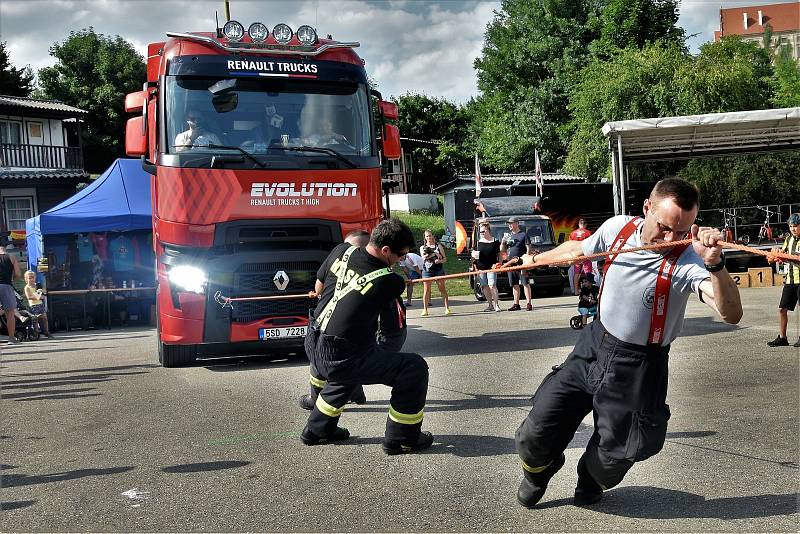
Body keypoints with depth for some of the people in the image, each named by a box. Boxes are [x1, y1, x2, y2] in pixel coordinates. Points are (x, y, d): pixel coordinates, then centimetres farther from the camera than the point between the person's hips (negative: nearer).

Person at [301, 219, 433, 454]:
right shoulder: (390, 281, -17)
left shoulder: (342, 251, -1)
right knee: (414, 368, -1)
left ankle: (317, 430, 49)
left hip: (314, 347, 8)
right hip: (341, 359, -8)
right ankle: (401, 439, 11)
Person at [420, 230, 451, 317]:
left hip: (438, 269, 0)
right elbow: (424, 257, -8)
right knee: (426, 290, -4)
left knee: (442, 289, -2)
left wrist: (440, 260, -14)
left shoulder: (438, 246, 11)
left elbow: (445, 259, 8)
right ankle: (425, 309, 0)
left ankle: (447, 308, 1)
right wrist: (435, 254, -11)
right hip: (427, 270, 0)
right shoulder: (422, 248, 12)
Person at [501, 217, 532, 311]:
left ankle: (529, 303, -6)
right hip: (510, 263, 6)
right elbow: (502, 250, 21)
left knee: (525, 283, -6)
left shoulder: (523, 235, 0)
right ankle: (516, 304, 13)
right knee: (514, 285, 8)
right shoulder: (508, 236, 19)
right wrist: (503, 242, 1)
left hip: (521, 263, -6)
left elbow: (528, 248, -5)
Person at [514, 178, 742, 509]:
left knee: (613, 456, 9)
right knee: (535, 435, 2)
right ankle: (539, 469, 38)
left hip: (638, 368, -3)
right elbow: (577, 249, 12)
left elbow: (731, 314, -37)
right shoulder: (617, 228, -10)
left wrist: (715, 264, -52)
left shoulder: (688, 260, -24)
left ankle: (591, 482, 47)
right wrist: (535, 259, 24)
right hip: (593, 347, 3)